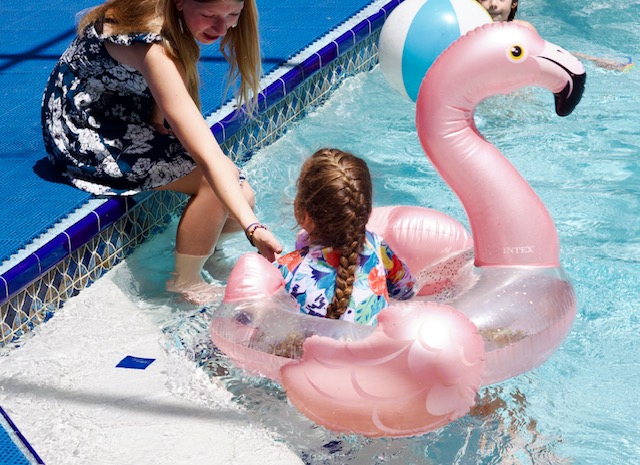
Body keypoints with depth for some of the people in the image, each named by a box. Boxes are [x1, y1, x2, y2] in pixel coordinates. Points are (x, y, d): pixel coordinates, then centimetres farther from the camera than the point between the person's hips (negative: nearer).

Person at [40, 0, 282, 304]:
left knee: (239, 197, -5)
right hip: (85, 140, -8)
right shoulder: (154, 48, -34)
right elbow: (207, 156, -40)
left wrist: (158, 119, -16)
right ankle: (185, 284, -3)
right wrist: (253, 228, -44)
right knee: (220, 179, -21)